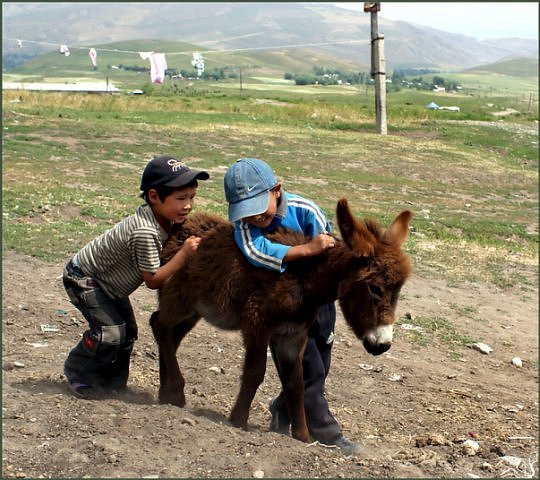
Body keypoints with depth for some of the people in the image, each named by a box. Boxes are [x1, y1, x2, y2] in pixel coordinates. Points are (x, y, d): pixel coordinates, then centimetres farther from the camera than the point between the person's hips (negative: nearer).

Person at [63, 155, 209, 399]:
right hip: (83, 278, -9)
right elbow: (153, 279, -30)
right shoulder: (144, 232, -38)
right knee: (110, 331, -16)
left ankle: (111, 382, 24)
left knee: (127, 331, 8)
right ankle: (77, 373, 7)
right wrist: (184, 253, -33)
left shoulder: (158, 215, -12)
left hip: (106, 279, 9)